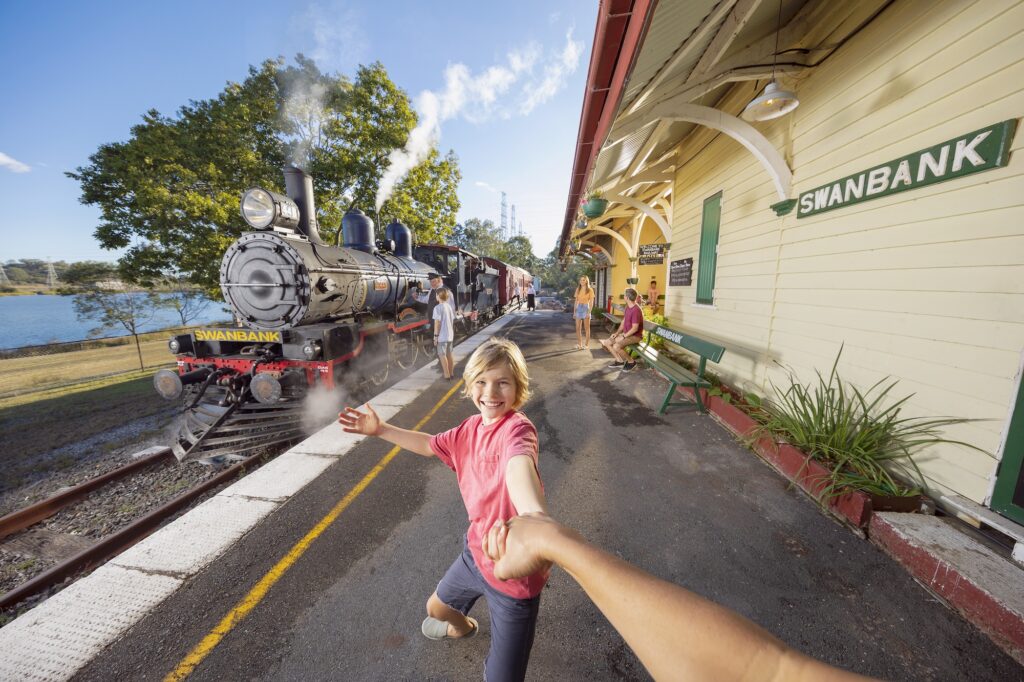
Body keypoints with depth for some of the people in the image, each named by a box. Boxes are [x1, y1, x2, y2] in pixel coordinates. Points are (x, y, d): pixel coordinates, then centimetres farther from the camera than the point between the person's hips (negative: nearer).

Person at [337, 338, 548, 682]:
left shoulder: (517, 428, -28)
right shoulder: (472, 427, -4)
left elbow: (518, 465, -51)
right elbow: (430, 445, 12)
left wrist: (536, 517, -71)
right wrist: (381, 430, 8)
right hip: (477, 550, 8)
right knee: (437, 607, 32)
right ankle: (463, 626, 67)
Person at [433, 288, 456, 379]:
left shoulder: (437, 307, -13)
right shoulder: (449, 306, 7)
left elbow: (437, 323, -15)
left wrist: (435, 336, -10)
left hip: (442, 336, -7)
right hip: (450, 335, 7)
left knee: (442, 355, 2)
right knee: (449, 354, 15)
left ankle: (446, 375, 3)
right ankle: (451, 373, 23)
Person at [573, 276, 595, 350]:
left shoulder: (590, 289, -5)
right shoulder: (578, 289, 7)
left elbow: (591, 302, -7)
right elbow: (576, 301, 10)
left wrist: (589, 312, -15)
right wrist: (574, 311, 6)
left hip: (586, 308, -4)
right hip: (578, 308, 4)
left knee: (586, 328, 4)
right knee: (578, 328, 5)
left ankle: (587, 344, 10)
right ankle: (579, 343, 15)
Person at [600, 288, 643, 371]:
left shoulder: (636, 310, -22)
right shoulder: (628, 307, 8)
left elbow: (635, 328, -25)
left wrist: (623, 336, -21)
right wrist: (617, 333, 2)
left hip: (635, 336, -9)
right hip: (626, 334, 10)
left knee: (616, 346, -30)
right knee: (607, 342, 1)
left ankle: (631, 362, -7)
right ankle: (620, 361, 11)